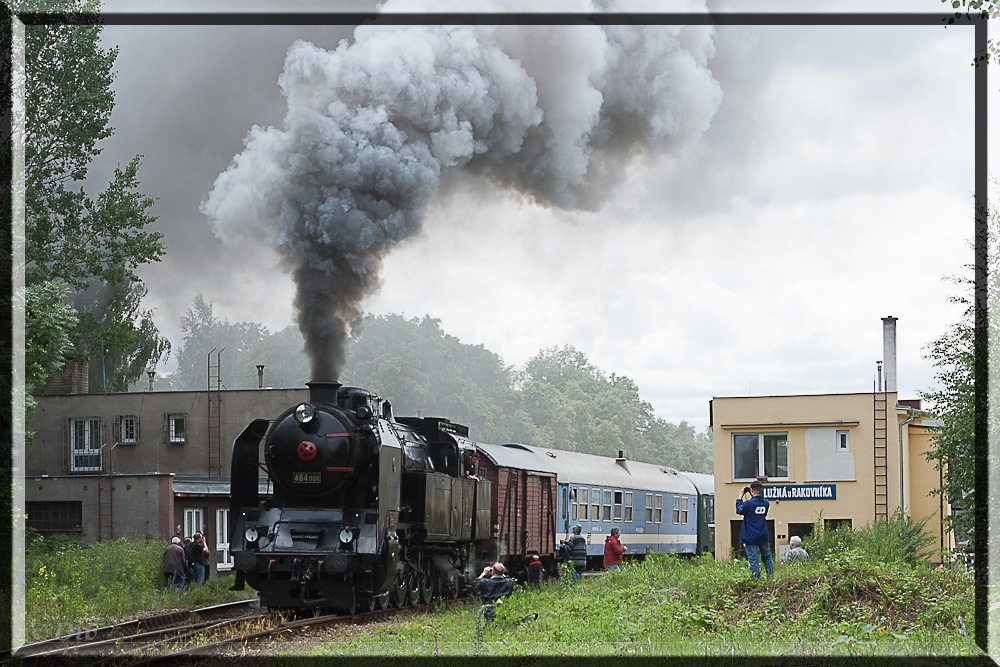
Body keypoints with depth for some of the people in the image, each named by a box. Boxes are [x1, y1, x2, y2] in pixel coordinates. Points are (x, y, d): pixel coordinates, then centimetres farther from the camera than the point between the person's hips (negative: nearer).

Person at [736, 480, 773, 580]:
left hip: (751, 538, -5)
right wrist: (753, 497, 12)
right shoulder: (766, 503, -1)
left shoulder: (749, 504, -15)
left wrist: (740, 496, 6)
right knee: (767, 558, 17)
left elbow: (739, 510, 1)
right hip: (764, 537, 5)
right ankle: (771, 578, 17)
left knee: (753, 561, -2)